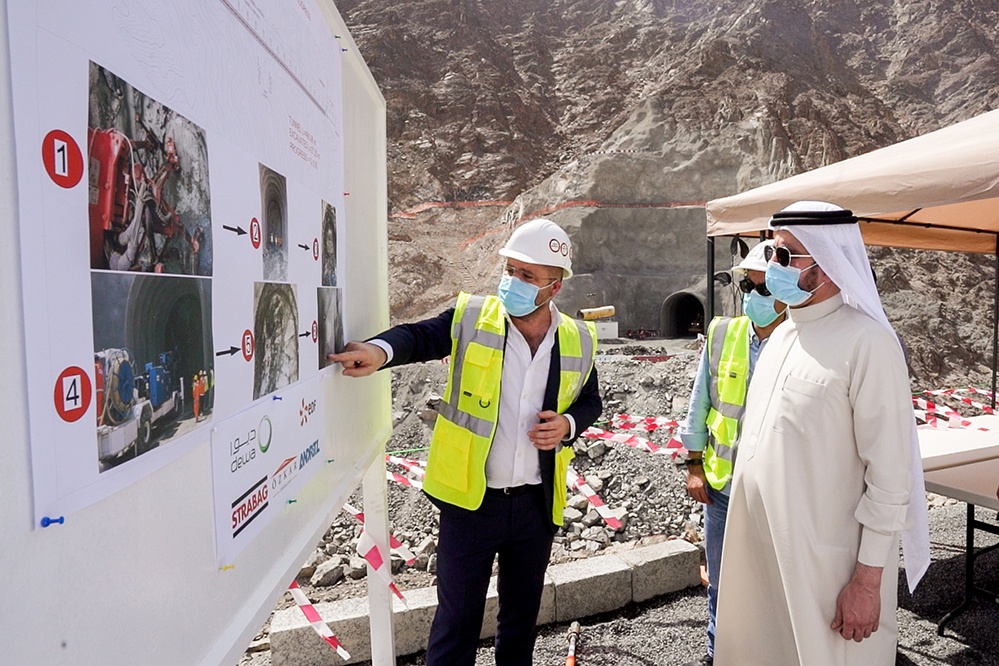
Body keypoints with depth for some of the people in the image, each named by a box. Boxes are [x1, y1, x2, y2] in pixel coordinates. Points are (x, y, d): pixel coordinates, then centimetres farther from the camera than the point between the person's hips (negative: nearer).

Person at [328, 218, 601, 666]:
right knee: (458, 616, 8)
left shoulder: (578, 341, 0)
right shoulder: (470, 317, -7)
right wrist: (380, 350, -42)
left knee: (522, 612, 22)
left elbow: (590, 401, 13)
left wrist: (568, 424, -9)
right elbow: (418, 336, -20)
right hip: (470, 499, -2)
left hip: (537, 503, 3)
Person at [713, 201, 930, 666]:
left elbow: (890, 472, -16)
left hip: (824, 559, -7)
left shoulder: (867, 342, -16)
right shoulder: (781, 335, 7)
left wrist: (869, 579, -14)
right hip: (758, 548, 7)